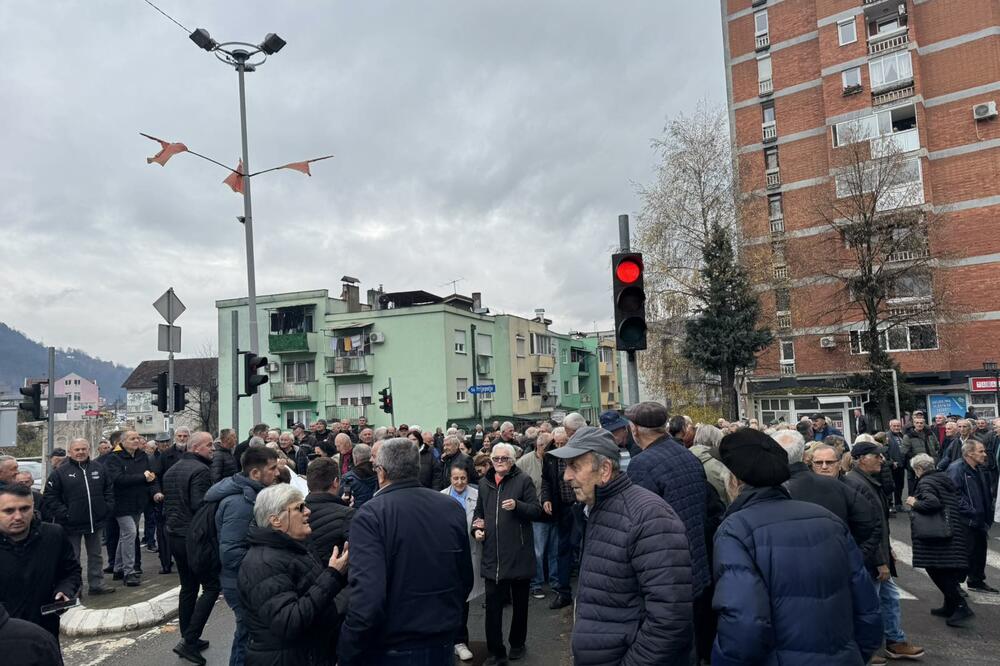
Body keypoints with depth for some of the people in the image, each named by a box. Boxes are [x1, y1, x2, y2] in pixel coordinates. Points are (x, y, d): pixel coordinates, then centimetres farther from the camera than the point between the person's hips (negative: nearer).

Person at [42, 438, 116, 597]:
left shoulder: (99, 469, 6)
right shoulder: (60, 472, -6)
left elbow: (109, 490, 14)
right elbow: (49, 497, -7)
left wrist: (107, 509, 2)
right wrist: (64, 514, -13)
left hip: (96, 523, 4)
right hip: (71, 525, -4)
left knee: (96, 556, 13)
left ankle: (96, 585, 23)